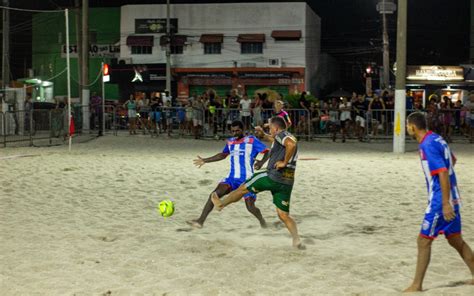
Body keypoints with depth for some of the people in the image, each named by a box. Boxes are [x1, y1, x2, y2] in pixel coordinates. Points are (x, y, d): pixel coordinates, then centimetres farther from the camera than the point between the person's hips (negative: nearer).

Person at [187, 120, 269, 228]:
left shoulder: (251, 140, -5)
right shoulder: (230, 142, 13)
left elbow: (267, 151, -9)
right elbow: (223, 155, 29)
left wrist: (261, 162, -28)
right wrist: (205, 160, 26)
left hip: (247, 179, -5)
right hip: (232, 178, 5)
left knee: (250, 206, -9)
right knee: (214, 194, -15)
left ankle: (262, 221, 23)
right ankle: (200, 221, -17)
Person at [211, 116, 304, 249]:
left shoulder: (281, 134, -6)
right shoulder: (288, 138, 23)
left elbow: (291, 144, -30)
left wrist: (285, 162, -20)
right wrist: (263, 135, 35)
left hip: (273, 177, -8)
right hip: (287, 182, 8)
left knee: (243, 188, 14)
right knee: (284, 215, 8)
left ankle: (221, 203, 31)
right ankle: (297, 240, -7)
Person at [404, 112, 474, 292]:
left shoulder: (428, 145, -19)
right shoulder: (437, 139, 10)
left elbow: (443, 173, -26)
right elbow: (452, 161, 26)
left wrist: (445, 203, -27)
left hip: (440, 201, -9)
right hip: (452, 197, 9)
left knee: (424, 240, -2)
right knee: (456, 240, 17)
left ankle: (416, 285, 3)